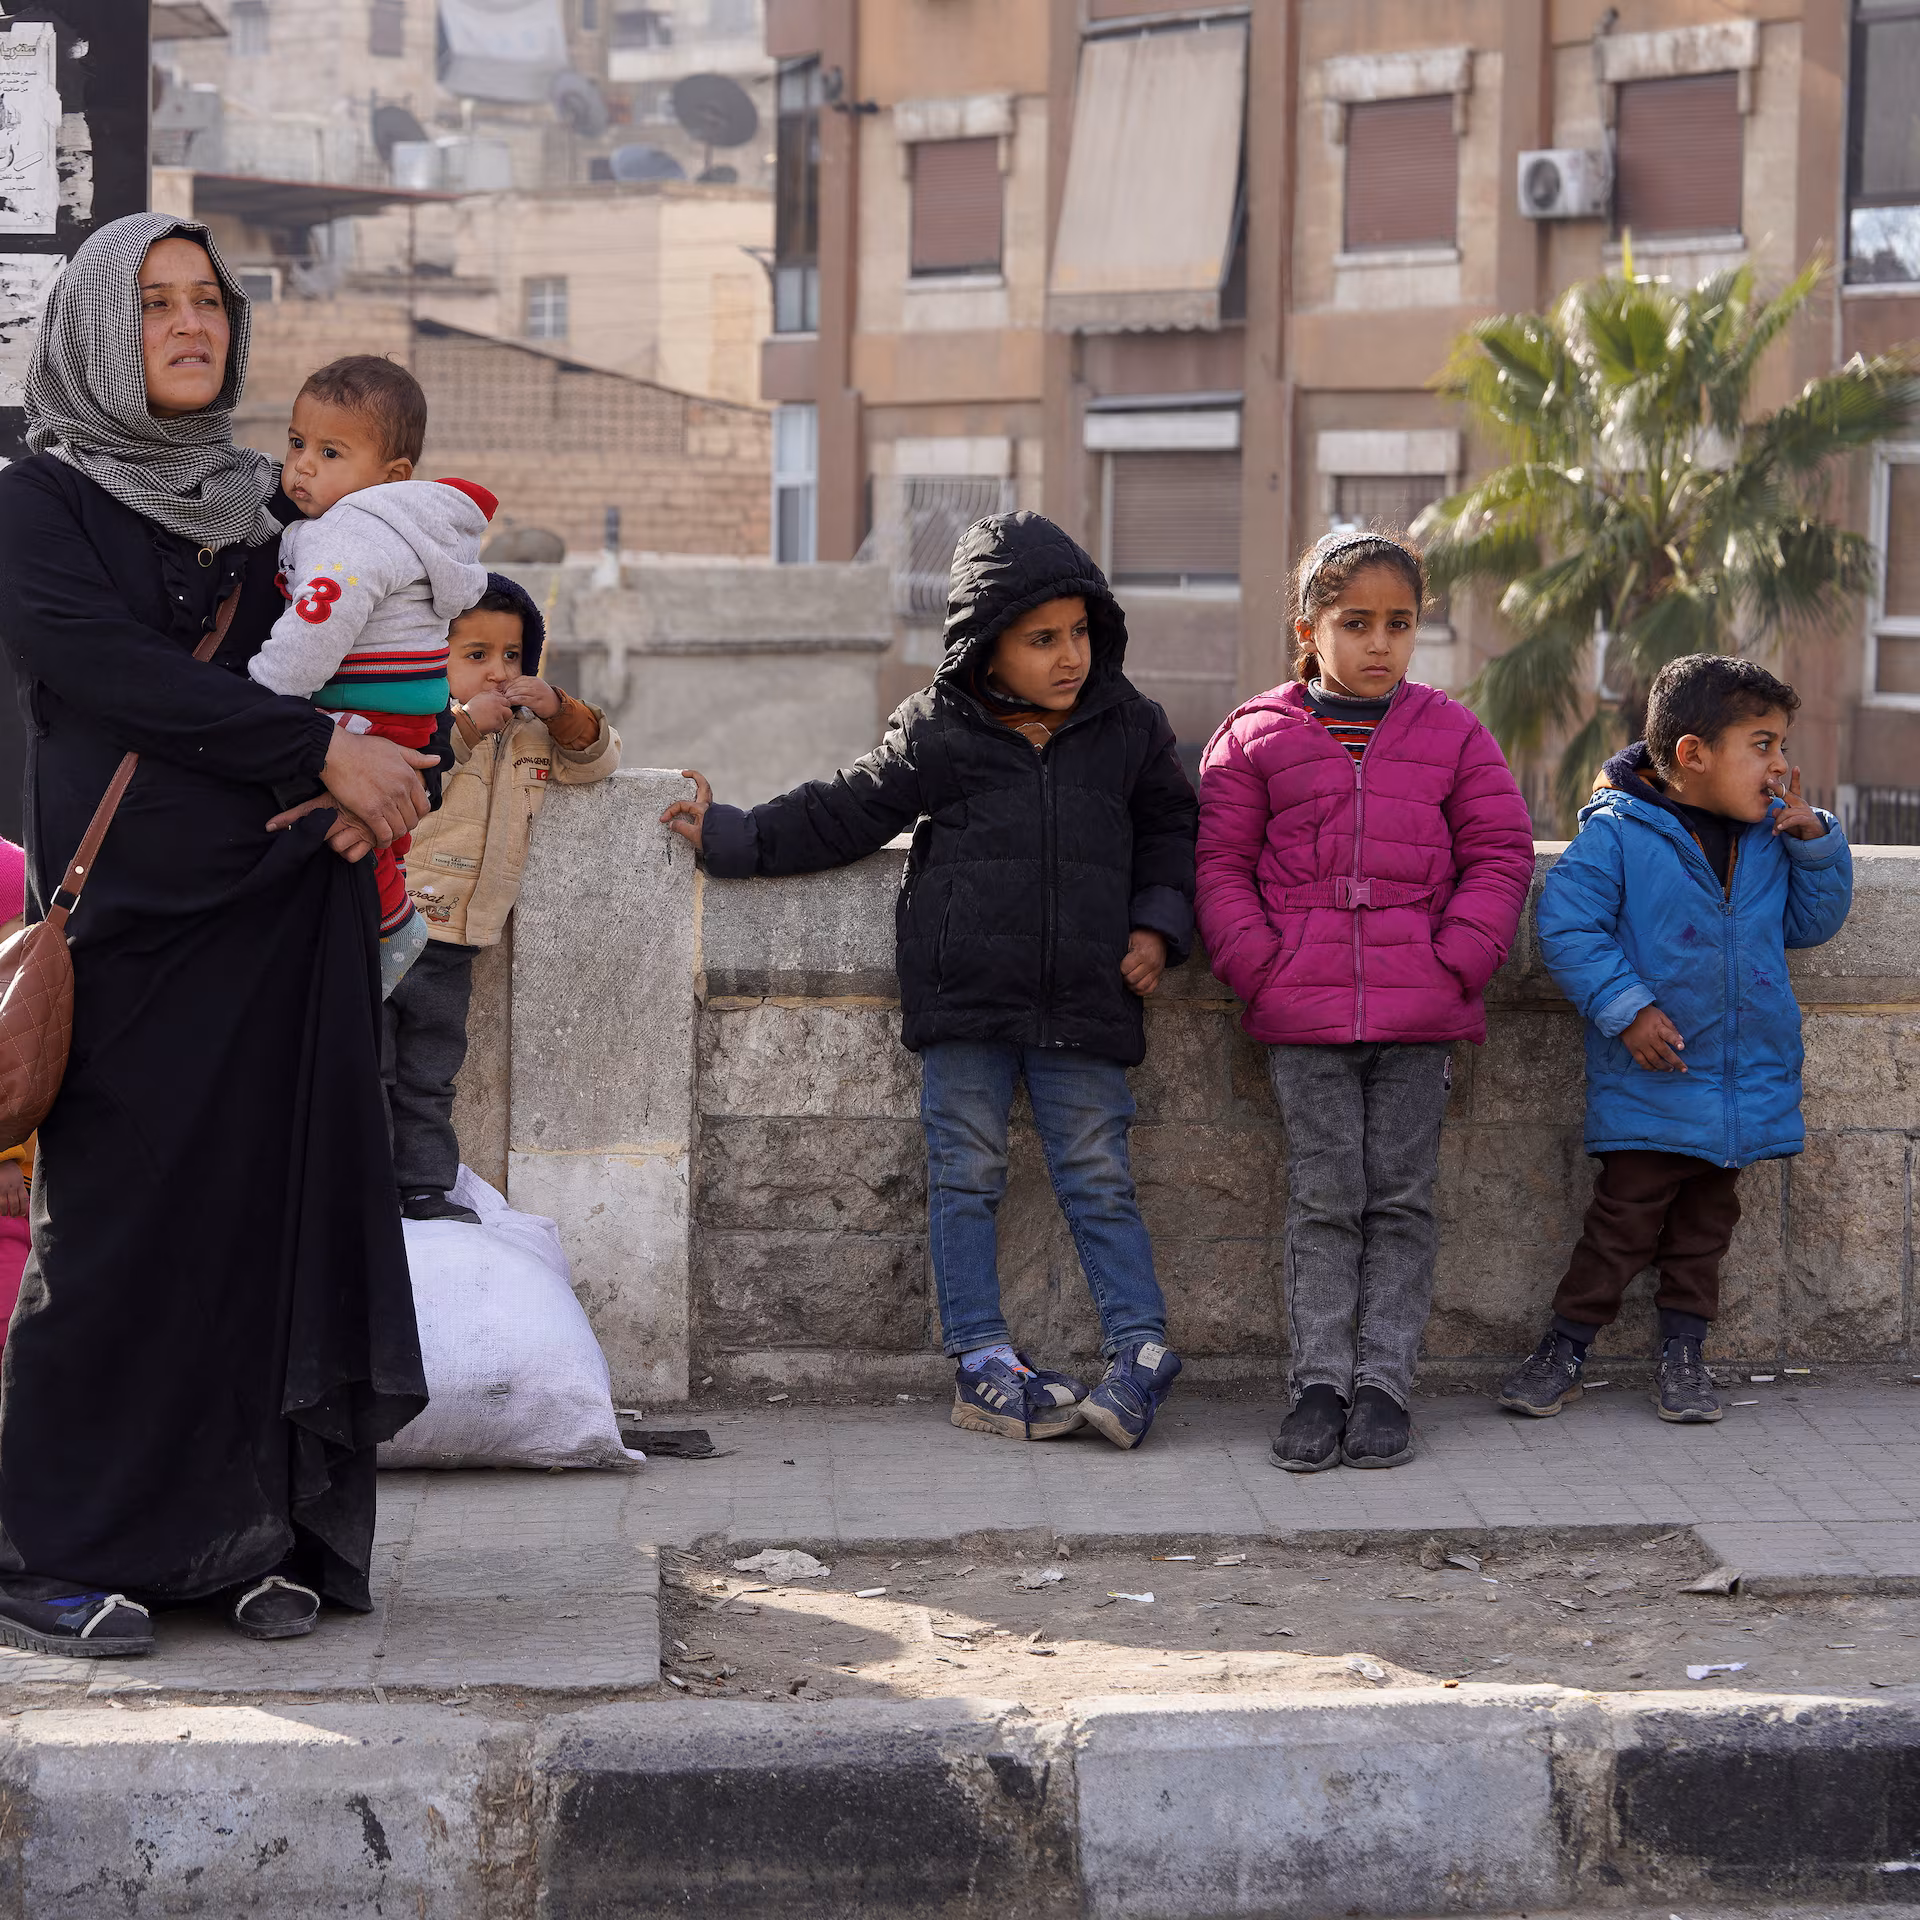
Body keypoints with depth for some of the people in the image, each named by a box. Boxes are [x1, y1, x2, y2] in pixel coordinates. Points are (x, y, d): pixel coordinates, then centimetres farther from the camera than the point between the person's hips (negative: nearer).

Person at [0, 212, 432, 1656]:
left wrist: (388, 779, -5)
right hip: (134, 922, -5)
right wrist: (323, 755, -17)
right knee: (118, 1229, -4)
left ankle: (252, 1536, 8)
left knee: (280, 1212, 1)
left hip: (290, 924, 5)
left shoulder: (266, 506, 16)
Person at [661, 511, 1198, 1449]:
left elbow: (1168, 826, 18)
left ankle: (1140, 1348, 3)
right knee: (966, 1176, 2)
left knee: (1098, 1180, 0)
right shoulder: (936, 736, 0)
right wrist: (732, 837, 4)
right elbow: (843, 811, 7)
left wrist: (1156, 924, 6)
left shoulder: (1128, 728, 5)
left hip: (1085, 1002, 1)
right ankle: (984, 1364, 6)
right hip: (967, 993, 0)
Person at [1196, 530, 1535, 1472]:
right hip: (1303, 1015, 0)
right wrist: (1262, 969, -5)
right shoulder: (1255, 737, 5)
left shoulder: (1451, 735, 7)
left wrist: (1455, 965, -4)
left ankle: (1385, 1380, 8)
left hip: (1420, 1009, 1)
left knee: (1401, 1198, 3)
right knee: (1322, 1197, 1)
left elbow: (1500, 855, 7)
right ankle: (1319, 1379, 7)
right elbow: (1220, 863, 7)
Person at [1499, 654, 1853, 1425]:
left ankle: (1685, 1353, 23)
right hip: (1647, 1089, -5)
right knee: (1624, 1218, -1)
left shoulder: (1771, 835, 5)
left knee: (1706, 1219, 13)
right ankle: (1564, 1348, 11)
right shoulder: (1617, 834, -12)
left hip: (1745, 1080, 5)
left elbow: (1813, 922, 12)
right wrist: (1625, 1007, -19)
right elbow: (1567, 925, -14)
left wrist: (1813, 841, -4)